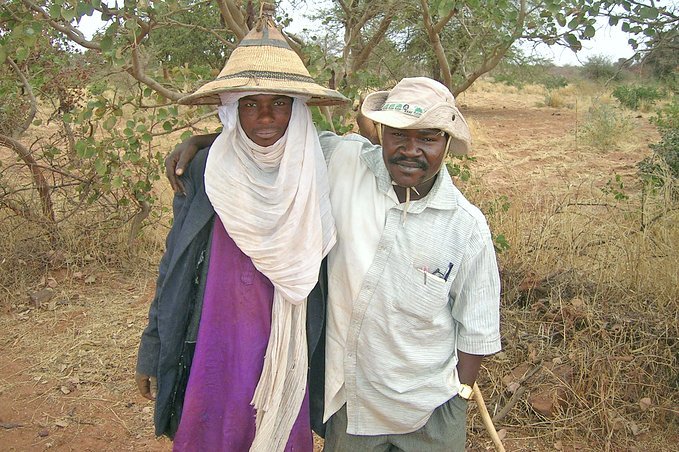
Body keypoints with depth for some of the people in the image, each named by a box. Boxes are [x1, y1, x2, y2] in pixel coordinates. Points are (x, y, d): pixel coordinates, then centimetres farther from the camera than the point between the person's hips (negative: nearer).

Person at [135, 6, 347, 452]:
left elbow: (319, 267, 4)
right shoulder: (206, 170, -6)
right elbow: (175, 266, 1)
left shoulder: (315, 173, -5)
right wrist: (151, 352, 4)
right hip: (216, 344, 0)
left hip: (288, 349, 0)